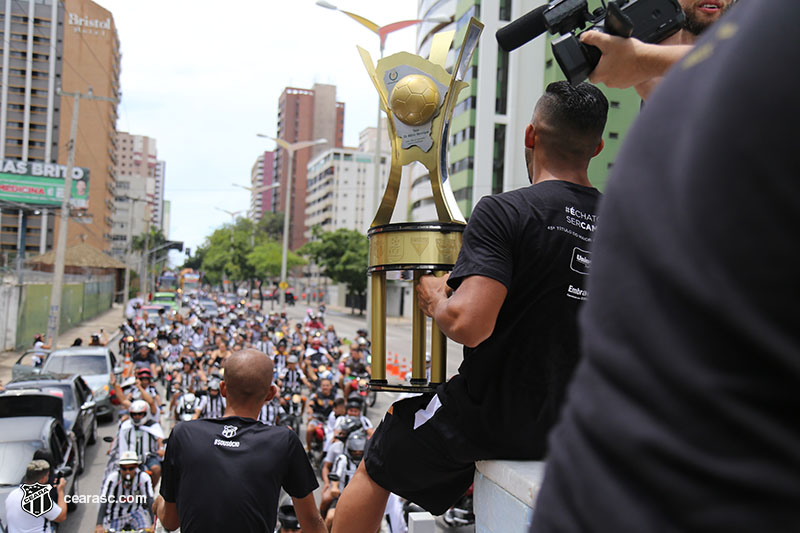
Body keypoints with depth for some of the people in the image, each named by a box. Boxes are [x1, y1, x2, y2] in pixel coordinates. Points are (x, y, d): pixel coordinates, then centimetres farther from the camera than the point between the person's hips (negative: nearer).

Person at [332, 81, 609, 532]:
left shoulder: (505, 212, -19)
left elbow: (468, 325, -29)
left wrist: (434, 296, -9)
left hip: (498, 415, -6)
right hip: (575, 424, 7)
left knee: (375, 470, 15)